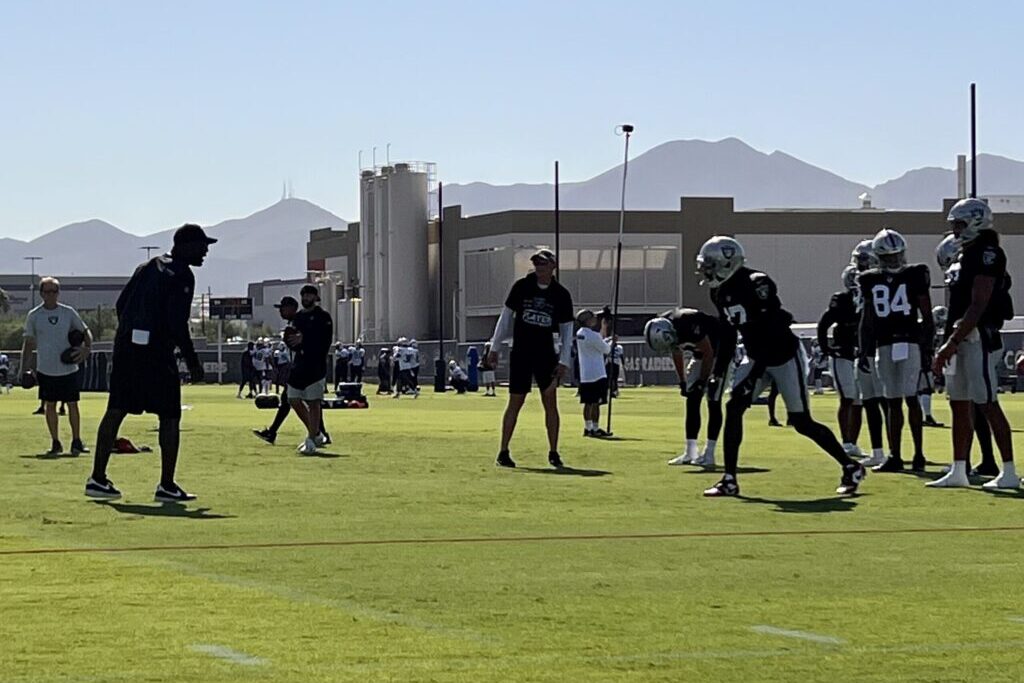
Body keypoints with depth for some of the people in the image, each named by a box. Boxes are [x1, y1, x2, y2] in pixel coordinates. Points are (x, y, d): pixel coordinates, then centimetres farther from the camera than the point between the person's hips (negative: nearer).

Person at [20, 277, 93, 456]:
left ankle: (76, 441, 10)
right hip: (46, 369, 0)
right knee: (50, 405, 4)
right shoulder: (34, 316, 0)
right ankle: (55, 443, 12)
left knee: (72, 404, 1)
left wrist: (87, 349, -10)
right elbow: (28, 342, 5)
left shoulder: (69, 313, 1)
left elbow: (85, 332, 9)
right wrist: (24, 368, -2)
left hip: (68, 368, 0)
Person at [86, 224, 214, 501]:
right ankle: (166, 486, -1)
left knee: (115, 411, 8)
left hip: (125, 346, 8)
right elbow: (177, 324, -15)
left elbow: (121, 303, 18)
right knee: (169, 417, 1)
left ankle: (97, 478, 8)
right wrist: (193, 361, -8)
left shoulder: (147, 267, 17)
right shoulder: (182, 276, -8)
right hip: (156, 353, -8)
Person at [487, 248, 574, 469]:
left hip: (546, 355, 1)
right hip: (520, 353, -1)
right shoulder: (521, 286, -1)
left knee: (550, 401, -4)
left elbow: (566, 330, 5)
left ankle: (553, 453, 4)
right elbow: (506, 316, 6)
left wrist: (563, 361, -2)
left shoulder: (561, 295, 1)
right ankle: (503, 452, 7)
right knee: (515, 402, 0)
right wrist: (494, 347, 6)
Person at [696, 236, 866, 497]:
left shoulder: (756, 284, -25)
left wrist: (755, 374, -29)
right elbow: (727, 336, 11)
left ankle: (851, 468, 12)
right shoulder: (721, 292, 0)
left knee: (802, 422, -4)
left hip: (785, 356, -7)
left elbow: (771, 332, -27)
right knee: (733, 409, -9)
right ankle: (729, 480, -6)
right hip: (757, 358, 7)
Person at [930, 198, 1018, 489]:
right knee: (959, 405, 11)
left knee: (988, 405, -9)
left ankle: (1009, 472, -6)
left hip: (978, 338, -10)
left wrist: (952, 342, -21)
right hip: (962, 339, 10)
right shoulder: (968, 255, 17)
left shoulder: (986, 254, -13)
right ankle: (958, 471, 16)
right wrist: (949, 343, 17)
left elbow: (978, 306, -19)